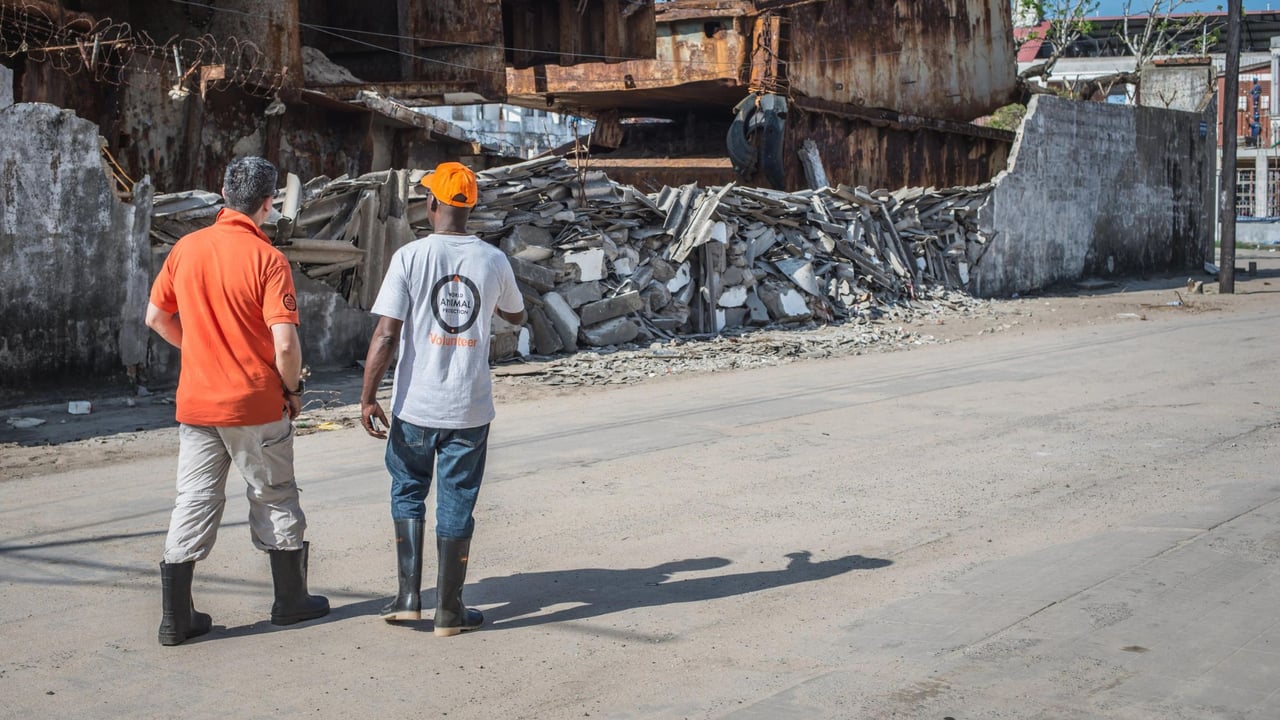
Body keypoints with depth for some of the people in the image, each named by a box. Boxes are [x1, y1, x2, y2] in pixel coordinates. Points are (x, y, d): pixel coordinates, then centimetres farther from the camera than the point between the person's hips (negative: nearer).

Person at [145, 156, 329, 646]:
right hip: (255, 404, -4)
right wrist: (293, 388, -2)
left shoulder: (186, 248, 1)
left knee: (194, 503, 8)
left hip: (195, 402, 4)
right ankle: (290, 600, 25)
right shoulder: (267, 258, -14)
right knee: (274, 499, 12)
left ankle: (176, 616, 7)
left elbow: (156, 318, 10)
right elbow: (284, 342, -19)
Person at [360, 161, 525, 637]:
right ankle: (449, 611, 14)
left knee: (407, 494, 17)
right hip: (470, 406, 1)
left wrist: (368, 397, -6)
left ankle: (409, 596, 13)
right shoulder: (493, 260, 0)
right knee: (456, 505, 9)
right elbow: (516, 316, 18)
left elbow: (386, 334, -11)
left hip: (415, 405, -1)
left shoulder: (411, 257, -8)